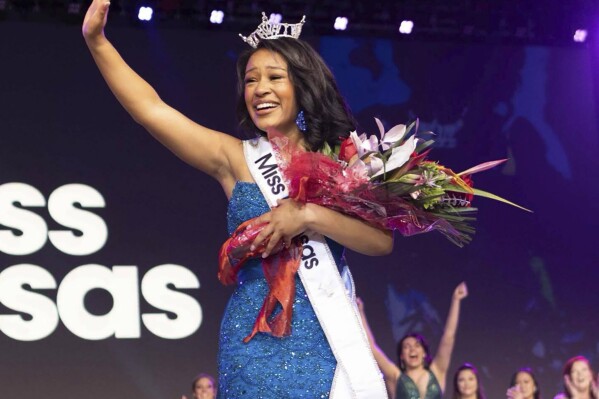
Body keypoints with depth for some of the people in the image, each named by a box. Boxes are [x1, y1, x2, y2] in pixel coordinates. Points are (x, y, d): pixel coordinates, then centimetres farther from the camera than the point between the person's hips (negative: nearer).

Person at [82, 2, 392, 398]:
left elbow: (383, 240, -6)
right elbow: (150, 108, -4)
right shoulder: (236, 158, 5)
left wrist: (309, 216, -17)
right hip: (256, 341, -1)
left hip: (330, 343, 1)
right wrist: (96, 40, -11)